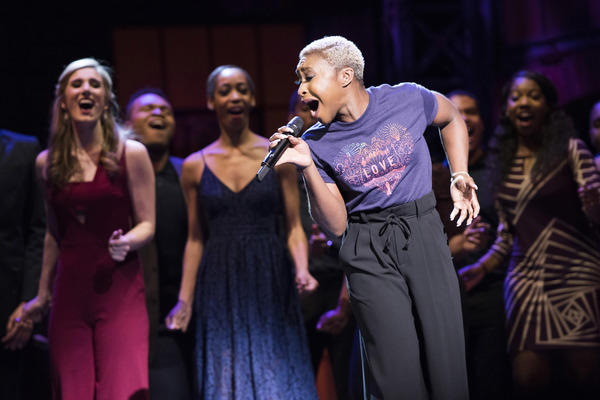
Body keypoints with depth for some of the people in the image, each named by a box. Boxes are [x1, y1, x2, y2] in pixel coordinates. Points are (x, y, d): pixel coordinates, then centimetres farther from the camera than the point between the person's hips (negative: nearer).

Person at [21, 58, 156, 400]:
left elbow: (147, 225, 2)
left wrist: (126, 242, -20)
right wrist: (42, 295, 24)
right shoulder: (47, 163, 11)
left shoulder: (131, 154, 1)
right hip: (70, 293, 3)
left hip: (120, 290, -3)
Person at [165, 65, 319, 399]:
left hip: (270, 285, -1)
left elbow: (294, 227, 3)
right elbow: (195, 240, 10)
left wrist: (302, 270, -14)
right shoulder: (195, 166, 7)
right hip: (221, 289, 1)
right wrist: (184, 302, 6)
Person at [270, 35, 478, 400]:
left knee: (447, 364, -3)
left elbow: (451, 117, 18)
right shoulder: (316, 144, -3)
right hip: (368, 253, 0)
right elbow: (335, 225, -3)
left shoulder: (407, 99, -5)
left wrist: (460, 176, 8)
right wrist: (308, 168, -15)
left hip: (424, 236, 0)